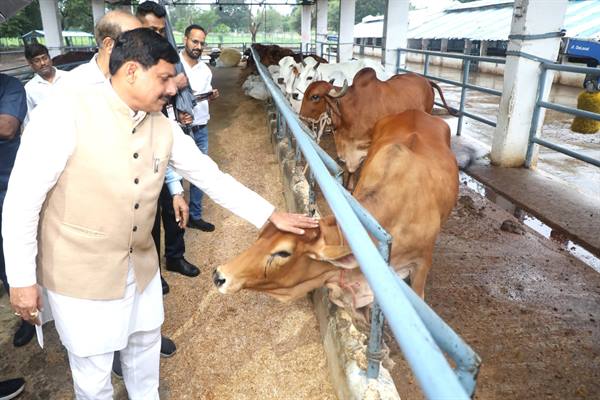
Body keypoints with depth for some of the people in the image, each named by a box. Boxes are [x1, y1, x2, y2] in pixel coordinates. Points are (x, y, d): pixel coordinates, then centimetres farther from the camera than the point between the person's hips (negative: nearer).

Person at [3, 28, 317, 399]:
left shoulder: (164, 128, -4)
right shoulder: (65, 114, -20)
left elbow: (212, 176, 2)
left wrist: (271, 215, -1)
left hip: (141, 267, 5)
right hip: (79, 276, -5)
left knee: (145, 343, 24)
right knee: (94, 368, 14)